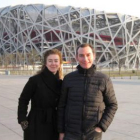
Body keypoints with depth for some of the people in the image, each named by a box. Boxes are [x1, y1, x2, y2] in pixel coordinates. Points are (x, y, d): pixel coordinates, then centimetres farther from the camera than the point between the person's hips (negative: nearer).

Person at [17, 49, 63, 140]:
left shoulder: (61, 83, 4)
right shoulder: (35, 80, -9)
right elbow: (23, 100, -5)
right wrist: (23, 120, -11)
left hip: (53, 126, 5)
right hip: (36, 126, -4)